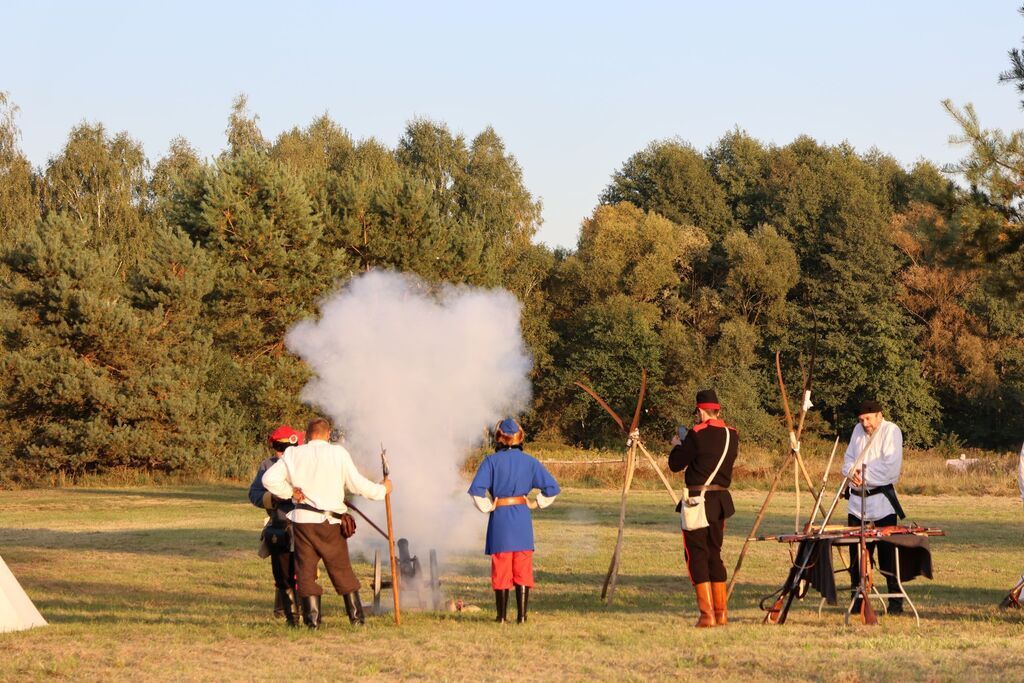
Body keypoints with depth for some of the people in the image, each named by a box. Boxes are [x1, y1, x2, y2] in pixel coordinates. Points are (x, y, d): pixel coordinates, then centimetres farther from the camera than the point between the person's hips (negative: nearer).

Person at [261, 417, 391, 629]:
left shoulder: (294, 455, 1)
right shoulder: (338, 453, -4)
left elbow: (270, 479, -8)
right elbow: (357, 484, -3)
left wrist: (290, 492, 3)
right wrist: (382, 489, 11)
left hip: (302, 519, 0)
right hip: (330, 523, 0)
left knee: (306, 570, 6)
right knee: (342, 570, 12)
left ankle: (312, 617, 0)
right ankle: (356, 615, 14)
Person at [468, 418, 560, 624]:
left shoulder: (492, 461, -6)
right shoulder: (529, 461, 1)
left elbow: (477, 489, -16)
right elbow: (552, 488, 2)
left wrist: (487, 507, -3)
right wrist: (535, 503, 9)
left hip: (500, 518, -2)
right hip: (522, 519, 2)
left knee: (501, 570, 7)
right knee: (523, 570, 7)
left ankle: (502, 615, 10)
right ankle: (522, 615, 6)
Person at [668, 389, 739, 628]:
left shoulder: (697, 435, -13)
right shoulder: (732, 435, 6)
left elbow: (676, 464, -7)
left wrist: (677, 445, 14)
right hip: (721, 500, 6)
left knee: (696, 555, -1)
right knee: (714, 553, 17)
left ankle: (707, 614, -9)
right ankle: (721, 612, 17)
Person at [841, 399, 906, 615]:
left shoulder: (891, 431, -7)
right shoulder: (858, 430, 14)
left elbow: (890, 469, -17)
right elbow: (848, 459, 16)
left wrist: (864, 475, -14)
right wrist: (851, 471, -7)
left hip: (882, 503, -6)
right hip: (857, 501, 6)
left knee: (888, 555, -5)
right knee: (857, 555, 7)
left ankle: (896, 602, -1)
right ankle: (858, 599, 14)